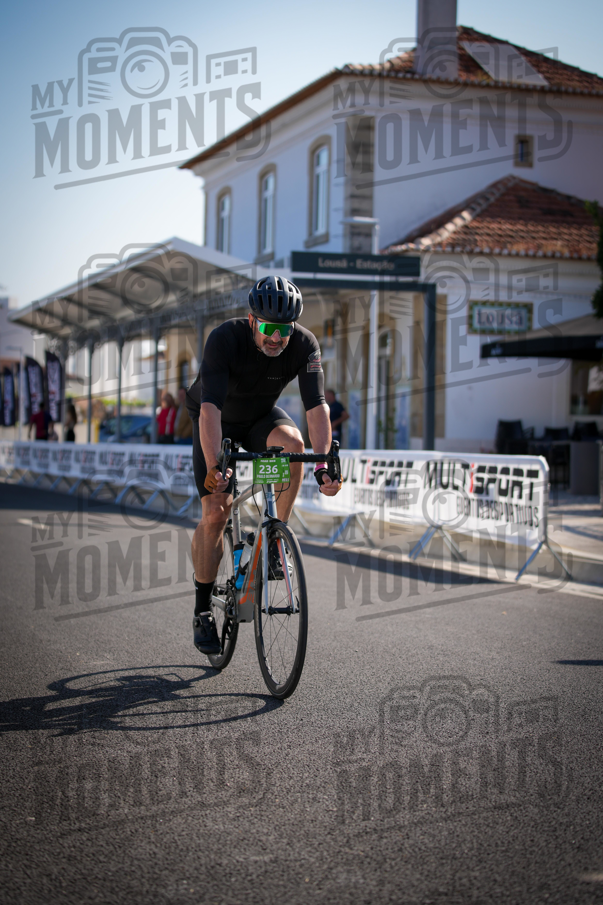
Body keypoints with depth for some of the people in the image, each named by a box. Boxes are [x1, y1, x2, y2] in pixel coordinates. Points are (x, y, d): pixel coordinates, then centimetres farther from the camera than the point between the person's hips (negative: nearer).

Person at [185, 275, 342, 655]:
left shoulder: (305, 344, -26)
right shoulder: (225, 339, -34)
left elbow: (317, 406, -32)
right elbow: (210, 409, -42)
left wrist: (323, 464, -44)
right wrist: (215, 467, -54)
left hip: (262, 416, 2)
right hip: (219, 423, -2)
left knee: (292, 442, -32)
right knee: (216, 512, -12)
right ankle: (203, 611, 2)